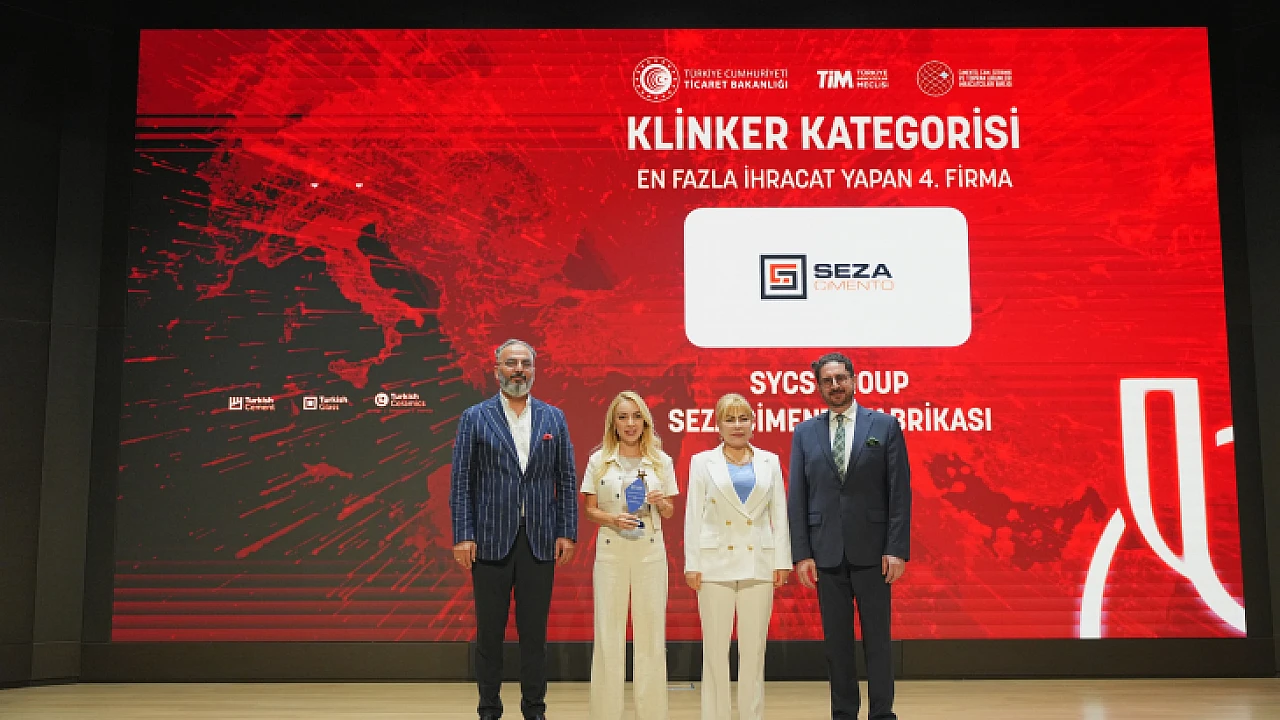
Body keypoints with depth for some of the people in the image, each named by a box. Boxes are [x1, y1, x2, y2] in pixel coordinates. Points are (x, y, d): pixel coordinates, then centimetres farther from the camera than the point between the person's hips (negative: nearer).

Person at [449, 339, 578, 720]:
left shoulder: (553, 418, 7)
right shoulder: (474, 418, 1)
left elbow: (566, 480, 7)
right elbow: (461, 481, -1)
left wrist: (567, 532, 0)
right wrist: (462, 536, -8)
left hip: (540, 542, 1)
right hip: (491, 541, -1)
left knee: (534, 631, 8)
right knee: (489, 632, 7)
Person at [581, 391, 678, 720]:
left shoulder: (661, 460, 5)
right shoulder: (599, 460, 3)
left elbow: (669, 512, 10)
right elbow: (590, 509, 5)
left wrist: (662, 503, -12)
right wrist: (613, 519, -14)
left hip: (650, 551, 1)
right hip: (610, 551, 0)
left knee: (650, 631, 3)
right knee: (608, 633, 1)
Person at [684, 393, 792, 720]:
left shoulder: (769, 462, 9)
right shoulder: (703, 462, 5)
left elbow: (779, 515, 8)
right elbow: (693, 516, 3)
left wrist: (782, 561, 2)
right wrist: (691, 564, -3)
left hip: (758, 563, 1)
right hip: (716, 563, -1)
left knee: (754, 650, 5)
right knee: (715, 649, 2)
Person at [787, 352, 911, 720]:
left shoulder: (885, 426, 1)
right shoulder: (805, 433, 7)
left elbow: (900, 492, -2)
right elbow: (797, 497, 5)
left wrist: (897, 549, -8)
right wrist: (801, 553, -2)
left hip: (871, 550, -2)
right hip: (826, 552, 2)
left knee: (877, 638, 4)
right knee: (836, 640, 8)